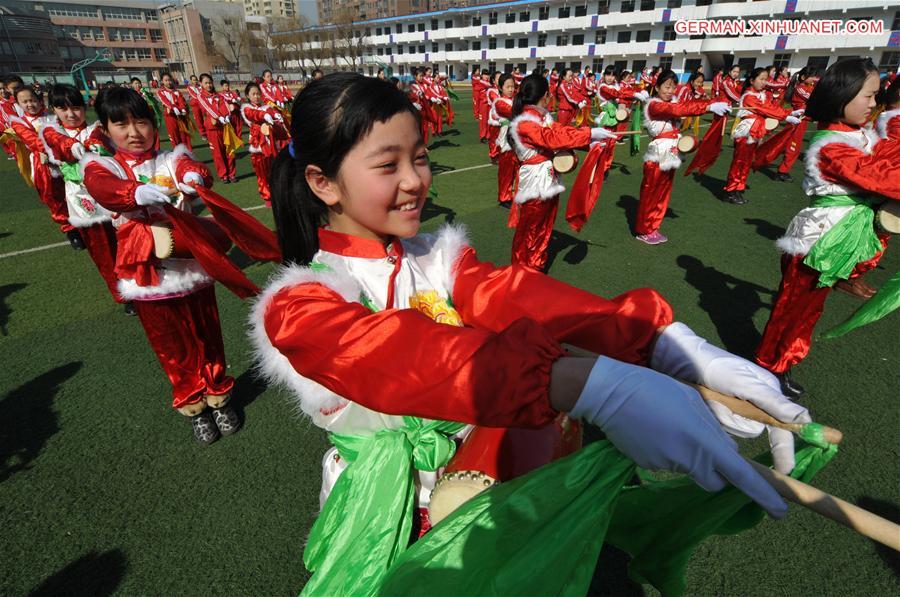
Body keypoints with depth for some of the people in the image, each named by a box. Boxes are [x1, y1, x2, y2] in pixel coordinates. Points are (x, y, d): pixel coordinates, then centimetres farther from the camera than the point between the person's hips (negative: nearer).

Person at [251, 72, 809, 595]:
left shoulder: (439, 259, -5)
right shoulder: (297, 308, -18)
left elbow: (516, 296, -23)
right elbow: (401, 355, -37)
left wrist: (677, 345, -38)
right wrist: (592, 385, -49)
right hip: (390, 509, -2)